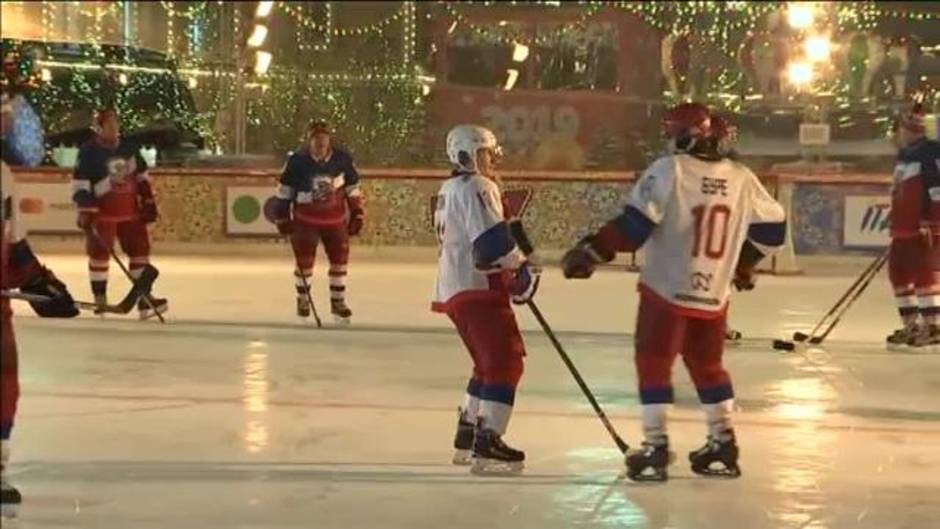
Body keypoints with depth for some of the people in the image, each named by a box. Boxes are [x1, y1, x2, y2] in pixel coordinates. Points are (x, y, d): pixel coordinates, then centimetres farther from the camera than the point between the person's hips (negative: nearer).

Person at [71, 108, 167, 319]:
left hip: (130, 211, 5)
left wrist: (148, 202, 12)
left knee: (140, 249, 3)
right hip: (102, 213, -5)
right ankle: (100, 300, 7)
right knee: (99, 253, -1)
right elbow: (80, 185, -12)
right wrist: (85, 211, -18)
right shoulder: (88, 152, -10)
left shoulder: (129, 148, 8)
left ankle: (144, 297, 8)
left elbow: (142, 177, 16)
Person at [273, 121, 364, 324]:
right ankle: (302, 300, 17)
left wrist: (357, 214, 5)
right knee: (304, 261, -2)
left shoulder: (343, 160, -6)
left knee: (340, 259, 2)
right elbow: (284, 191, -1)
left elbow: (352, 189, 5)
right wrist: (282, 217, -1)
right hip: (305, 219, -2)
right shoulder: (297, 161, -10)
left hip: (335, 219, 2)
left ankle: (338, 302, 15)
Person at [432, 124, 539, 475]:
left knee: (489, 363, 21)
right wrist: (521, 267, -11)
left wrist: (508, 233, 13)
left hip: (454, 289, 11)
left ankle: (467, 438, 25)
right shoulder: (476, 187, -11)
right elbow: (491, 240, -21)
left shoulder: (451, 189, 22)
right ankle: (487, 446, -20)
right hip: (477, 289, -11)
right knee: (505, 362, -13)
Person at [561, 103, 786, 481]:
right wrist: (744, 263, 29)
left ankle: (655, 449, -1)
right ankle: (723, 446, 21)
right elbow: (772, 227, 13)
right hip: (714, 295, 5)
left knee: (653, 363, 4)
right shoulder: (741, 178, 5)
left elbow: (634, 224, -16)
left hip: (667, 290, -5)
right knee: (708, 366, 19)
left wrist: (589, 253, -9)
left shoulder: (669, 170, -10)